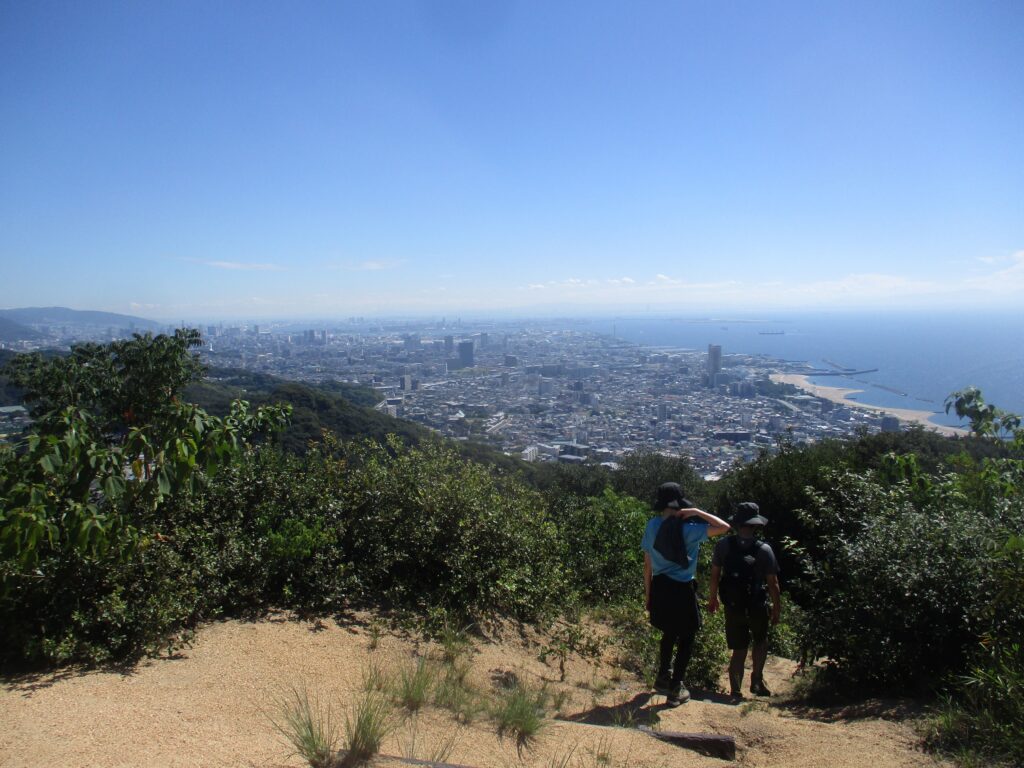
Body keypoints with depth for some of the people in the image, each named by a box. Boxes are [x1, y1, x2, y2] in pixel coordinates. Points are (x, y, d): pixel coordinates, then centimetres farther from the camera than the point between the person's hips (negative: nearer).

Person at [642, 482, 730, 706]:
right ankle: (675, 690, 19)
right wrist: (697, 512, -11)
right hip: (682, 590, -5)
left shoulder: (652, 526, -2)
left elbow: (647, 565, 3)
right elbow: (724, 527, -16)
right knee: (686, 639, 13)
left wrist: (649, 594, 13)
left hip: (659, 587, 5)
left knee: (669, 634, 27)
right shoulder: (688, 529, -17)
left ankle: (663, 678, 39)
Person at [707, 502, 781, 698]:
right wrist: (777, 608, 4)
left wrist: (712, 599, 10)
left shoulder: (723, 545, -9)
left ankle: (736, 690, 15)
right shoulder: (764, 550, -13)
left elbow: (715, 576, -4)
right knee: (761, 641, 26)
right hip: (757, 607, -1)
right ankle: (757, 680, 21)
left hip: (733, 606, 1)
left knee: (739, 649, 14)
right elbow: (773, 583, -9)